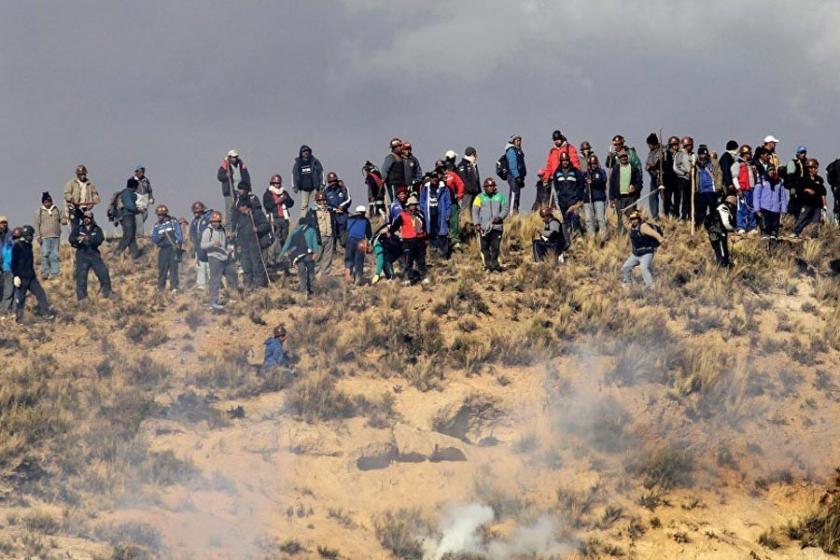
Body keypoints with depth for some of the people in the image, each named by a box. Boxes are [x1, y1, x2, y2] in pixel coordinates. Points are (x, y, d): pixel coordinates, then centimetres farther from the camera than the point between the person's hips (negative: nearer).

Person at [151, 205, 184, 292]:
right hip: (163, 249, 3)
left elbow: (179, 233, 1)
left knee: (173, 267, -8)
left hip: (173, 248, -3)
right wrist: (160, 237, -14)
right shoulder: (156, 226, 13)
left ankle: (174, 287, -7)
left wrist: (179, 243, -13)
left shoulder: (173, 222, 5)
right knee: (162, 269, 1)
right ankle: (161, 287, 9)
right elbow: (153, 239, 6)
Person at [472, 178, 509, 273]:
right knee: (485, 247, 1)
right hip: (484, 227, 0)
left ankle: (494, 264, 1)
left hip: (497, 226, 0)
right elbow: (475, 211, 2)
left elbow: (506, 208, 10)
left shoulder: (500, 196, 11)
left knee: (495, 247, -5)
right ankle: (488, 265, 9)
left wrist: (500, 217, -8)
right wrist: (476, 224, -8)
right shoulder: (480, 197, 6)